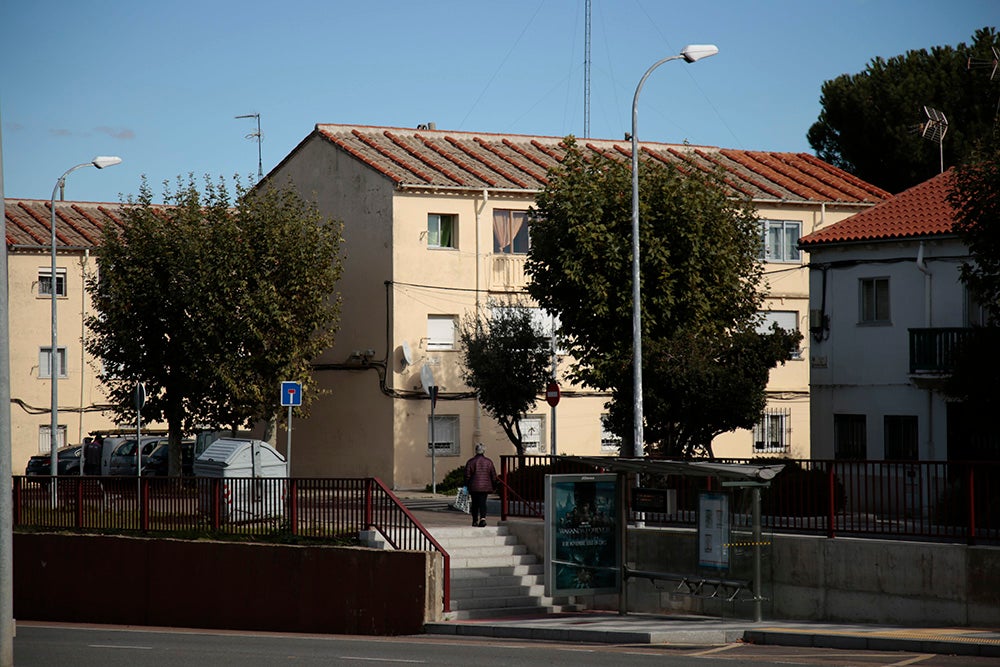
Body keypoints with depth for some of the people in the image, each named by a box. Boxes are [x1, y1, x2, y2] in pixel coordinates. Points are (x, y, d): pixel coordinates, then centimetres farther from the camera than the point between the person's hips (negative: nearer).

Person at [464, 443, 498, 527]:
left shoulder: (470, 462, -4)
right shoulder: (488, 462, 0)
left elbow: (467, 475, -3)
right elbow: (493, 475, 4)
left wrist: (466, 486, 5)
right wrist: (494, 486, 14)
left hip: (474, 486, -1)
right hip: (485, 487, 1)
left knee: (474, 503, 10)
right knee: (483, 502, 2)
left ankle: (475, 520, 15)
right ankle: (483, 518, -18)